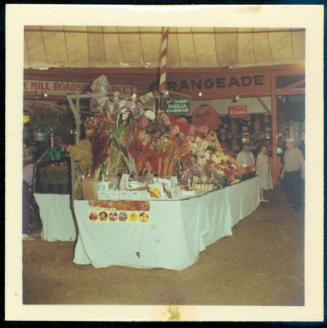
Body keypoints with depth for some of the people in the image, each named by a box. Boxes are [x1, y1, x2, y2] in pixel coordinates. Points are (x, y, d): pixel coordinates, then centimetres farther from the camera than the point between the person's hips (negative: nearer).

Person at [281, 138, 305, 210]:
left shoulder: (296, 151, -10)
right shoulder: (286, 152, 11)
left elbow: (302, 162, -12)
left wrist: (303, 172, -19)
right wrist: (283, 173, 19)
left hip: (295, 173, -7)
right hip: (287, 173, 7)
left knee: (296, 190, -3)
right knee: (288, 189, 10)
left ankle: (298, 205, 7)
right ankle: (292, 203, 23)